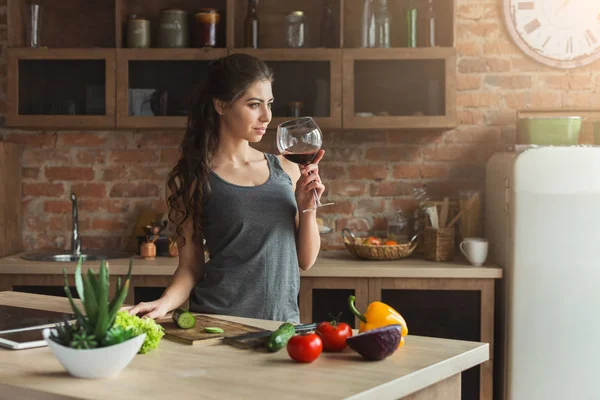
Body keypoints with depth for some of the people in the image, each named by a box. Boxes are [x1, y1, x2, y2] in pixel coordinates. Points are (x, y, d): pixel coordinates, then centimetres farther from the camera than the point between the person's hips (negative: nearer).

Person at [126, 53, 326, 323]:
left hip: (283, 320, 3)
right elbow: (190, 266, 2)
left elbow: (305, 260, 11)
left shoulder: (286, 170, 8)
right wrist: (165, 303, -16)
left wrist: (307, 206, -3)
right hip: (218, 320, -3)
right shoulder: (192, 179, -1)